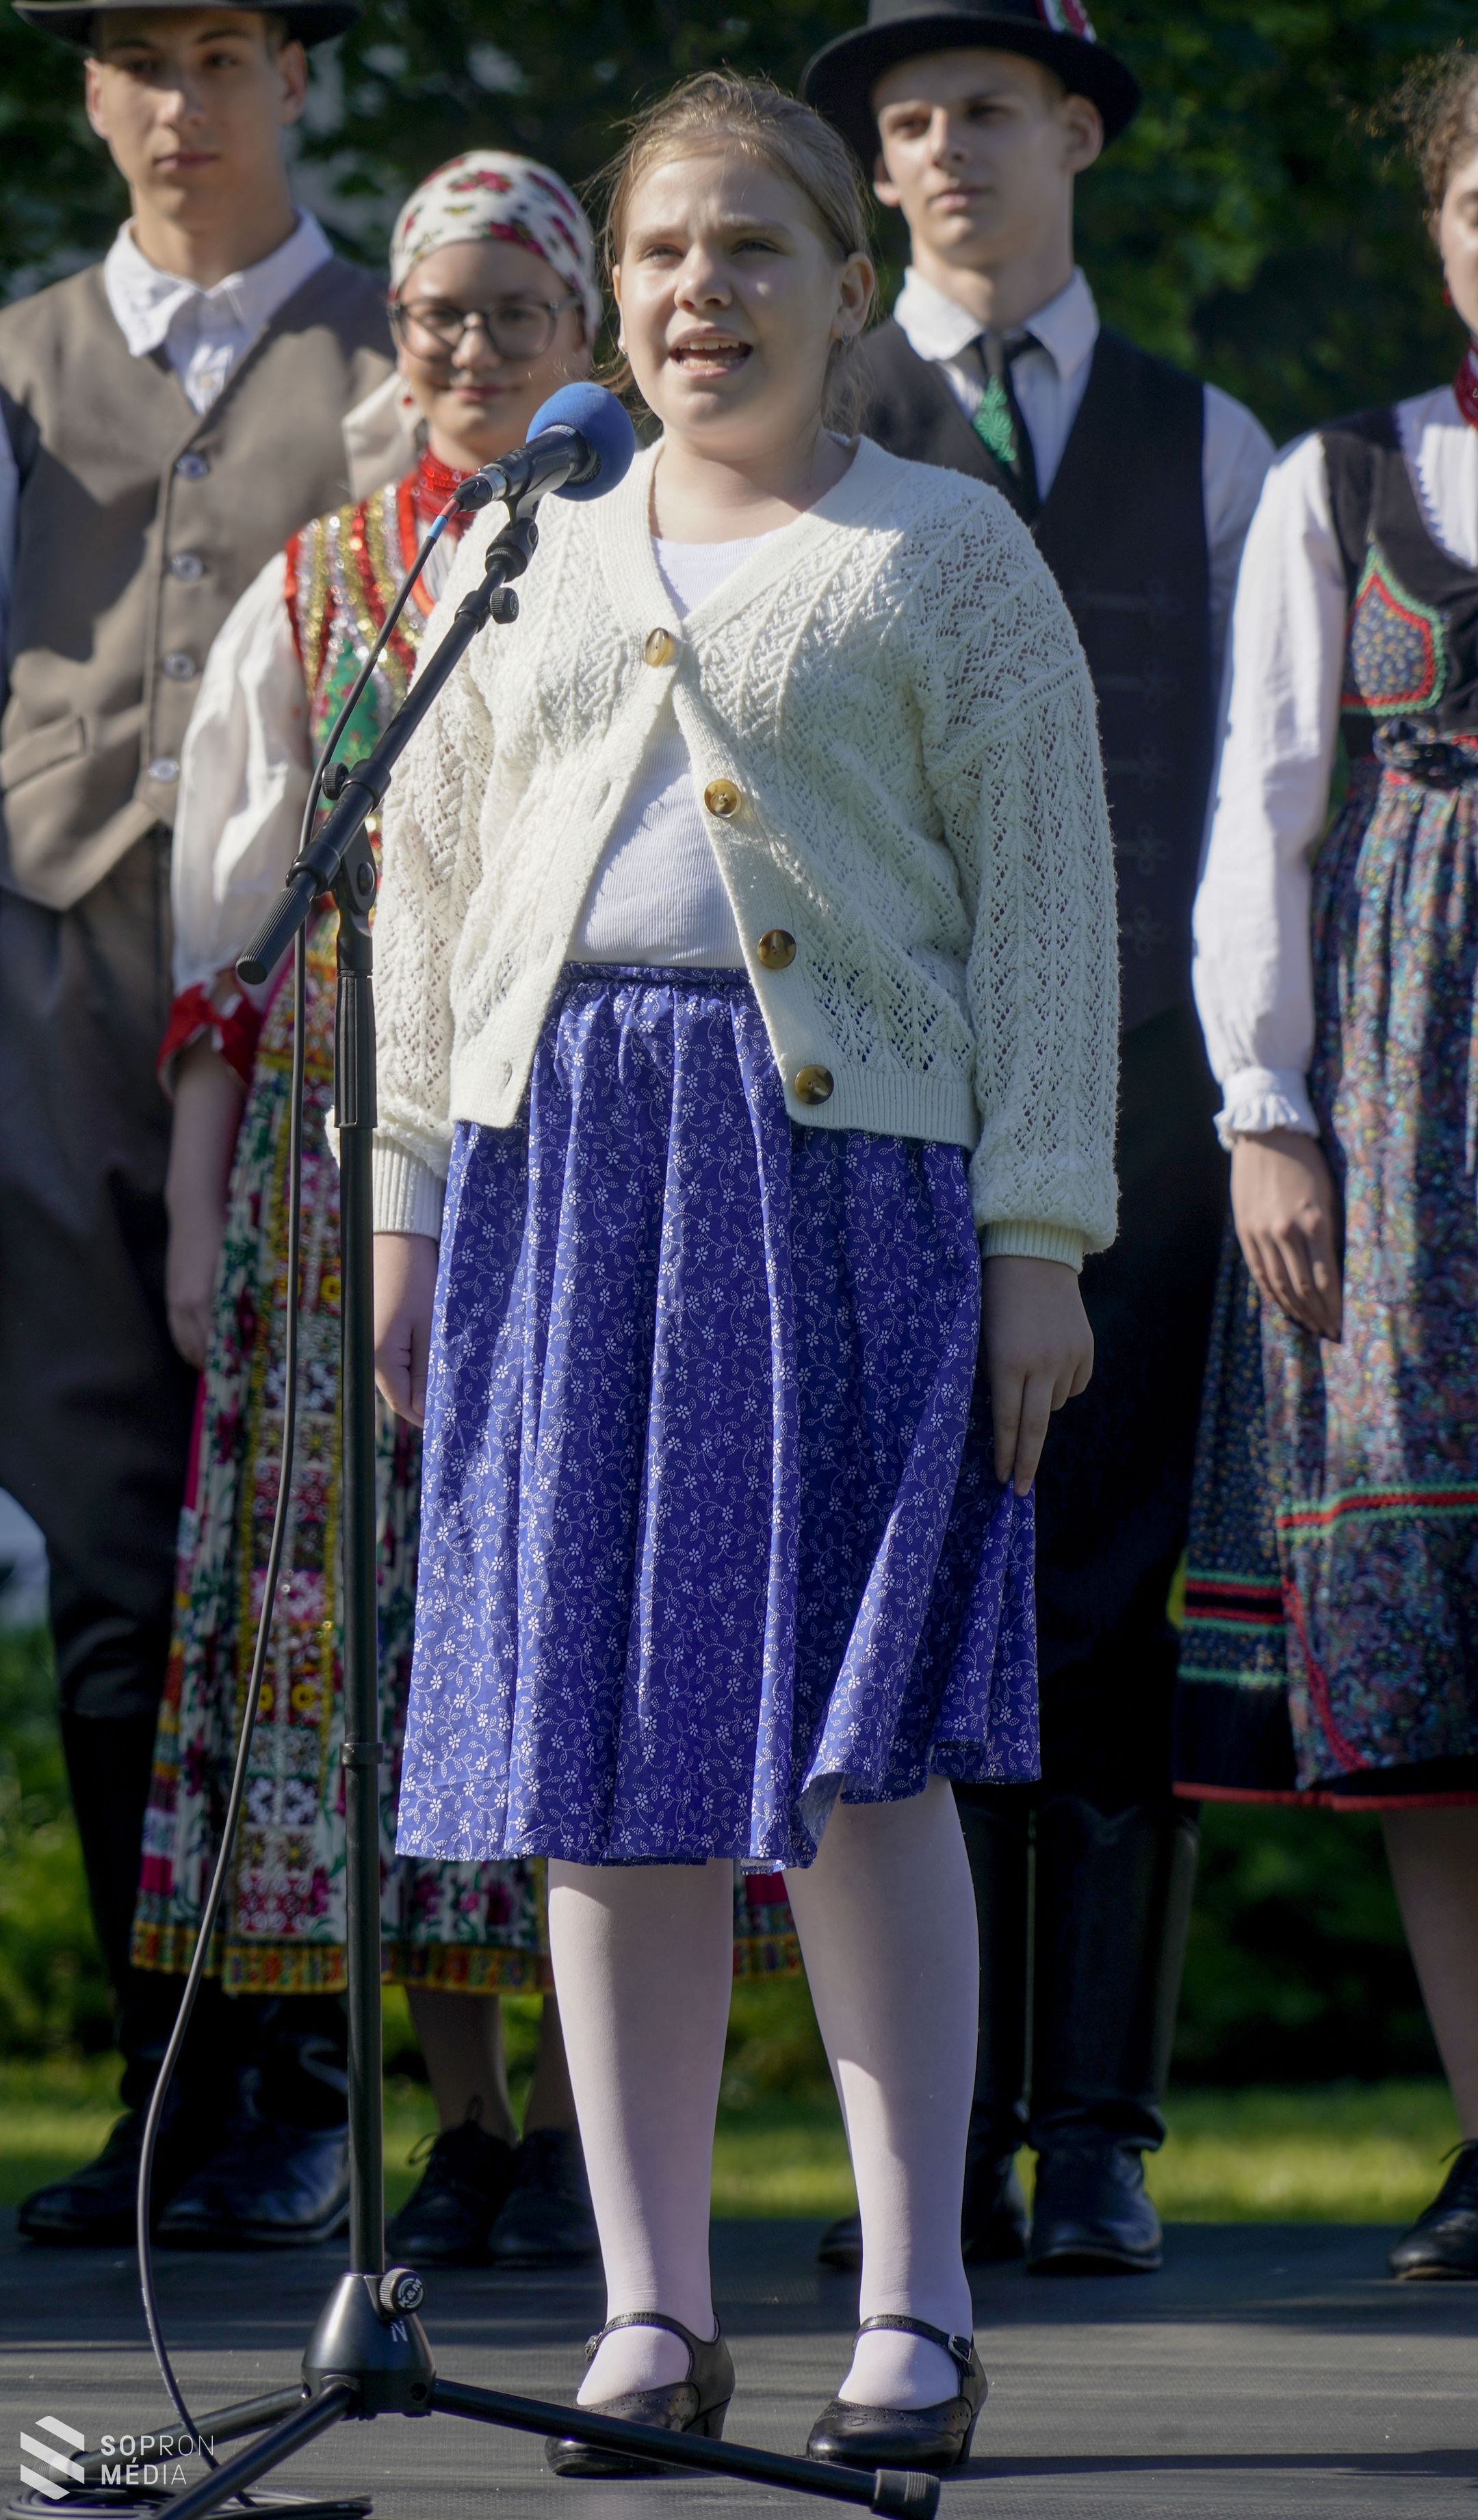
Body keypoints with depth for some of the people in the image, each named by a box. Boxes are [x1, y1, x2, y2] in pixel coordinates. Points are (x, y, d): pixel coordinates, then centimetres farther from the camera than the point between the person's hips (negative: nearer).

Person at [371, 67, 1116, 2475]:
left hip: (844, 1156, -4)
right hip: (567, 1159, 4)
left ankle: (916, 2315, -5)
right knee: (606, 1757, 2)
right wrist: (410, 1203, 12)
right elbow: (431, 891, 21)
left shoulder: (945, 554, 6)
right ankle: (653, 2312, 6)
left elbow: (1045, 903, 1)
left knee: (851, 1744, -9)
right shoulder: (534, 565, 18)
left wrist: (1041, 1234, -7)